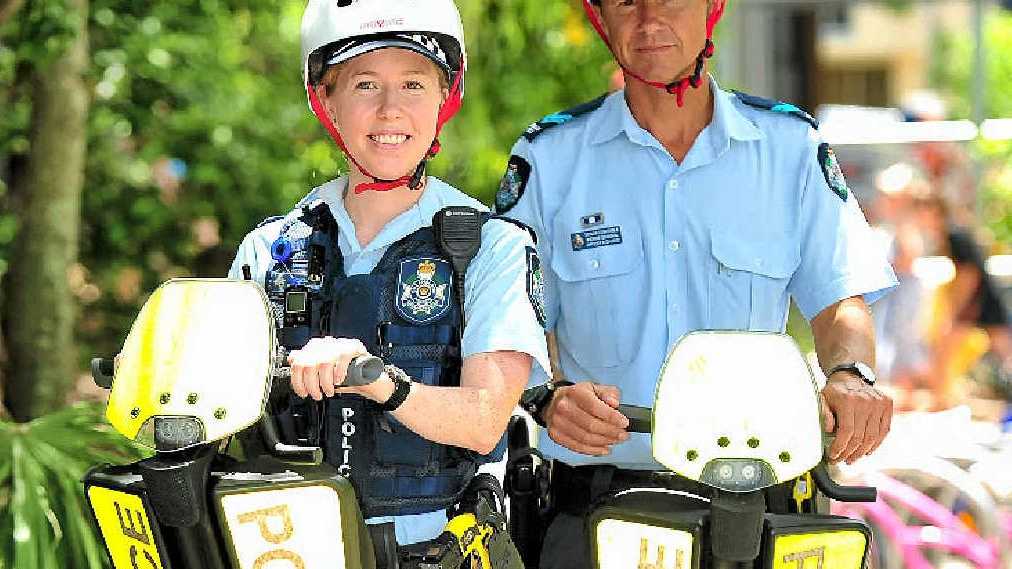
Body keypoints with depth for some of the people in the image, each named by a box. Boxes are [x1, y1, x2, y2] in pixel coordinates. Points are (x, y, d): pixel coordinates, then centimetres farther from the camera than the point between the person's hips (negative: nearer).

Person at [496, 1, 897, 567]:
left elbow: (840, 299, 8)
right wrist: (548, 395, -15)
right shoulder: (549, 157, 9)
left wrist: (849, 377, -14)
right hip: (598, 494, 0)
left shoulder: (791, 145, 11)